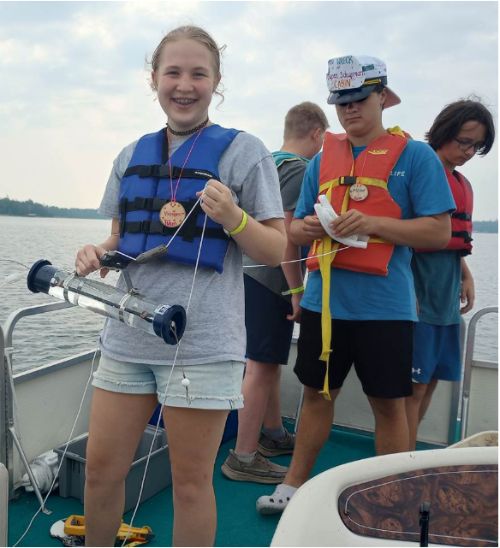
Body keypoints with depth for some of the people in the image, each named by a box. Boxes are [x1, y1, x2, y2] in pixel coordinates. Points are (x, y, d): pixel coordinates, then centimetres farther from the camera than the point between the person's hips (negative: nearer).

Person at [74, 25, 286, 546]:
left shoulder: (243, 151, -3)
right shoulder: (131, 156, 11)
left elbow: (277, 252, -4)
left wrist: (233, 218, -22)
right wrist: (97, 255, -3)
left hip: (201, 343, -4)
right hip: (126, 335, 5)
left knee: (190, 483, 8)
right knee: (100, 471, 14)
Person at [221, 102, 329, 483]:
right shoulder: (299, 170, -12)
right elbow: (285, 233, -20)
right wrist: (297, 289, -16)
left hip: (251, 274, 10)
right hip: (271, 281, -10)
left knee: (269, 363, 18)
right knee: (261, 366, -5)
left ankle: (274, 435, 32)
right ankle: (244, 458, 2)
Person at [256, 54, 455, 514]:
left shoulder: (415, 156, -2)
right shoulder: (322, 160, 12)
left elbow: (439, 231, -7)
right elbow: (296, 227, 15)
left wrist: (375, 223, -20)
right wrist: (309, 227, -9)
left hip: (384, 305, -4)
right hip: (324, 300, 4)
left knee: (388, 404, 7)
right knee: (317, 393, 15)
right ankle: (293, 486, 30)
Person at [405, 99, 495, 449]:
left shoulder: (463, 184, 17)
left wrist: (466, 277, 13)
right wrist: (408, 291, -19)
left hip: (447, 298, 9)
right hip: (419, 295, -8)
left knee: (431, 381, 13)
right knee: (415, 386, -4)